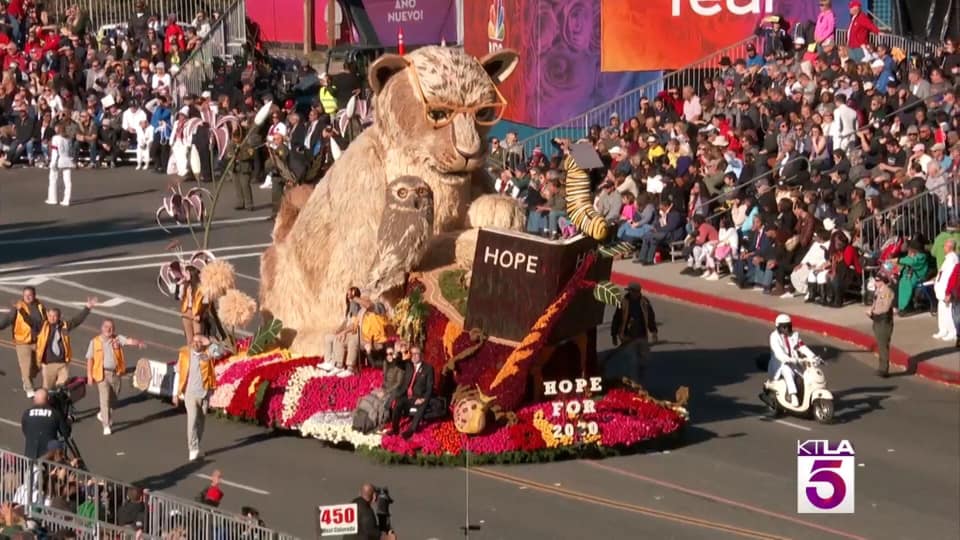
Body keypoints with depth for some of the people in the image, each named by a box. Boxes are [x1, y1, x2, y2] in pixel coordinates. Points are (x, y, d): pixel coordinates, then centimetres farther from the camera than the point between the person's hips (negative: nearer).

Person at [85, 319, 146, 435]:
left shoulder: (117, 339, 2)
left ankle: (102, 415, 43)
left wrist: (138, 343, -38)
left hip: (115, 373, 3)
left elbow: (129, 341, -16)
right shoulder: (95, 342, -1)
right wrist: (89, 375, -5)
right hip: (102, 374, -3)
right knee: (105, 399, -9)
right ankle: (106, 426, -5)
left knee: (113, 399, 16)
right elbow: (90, 359, 0)